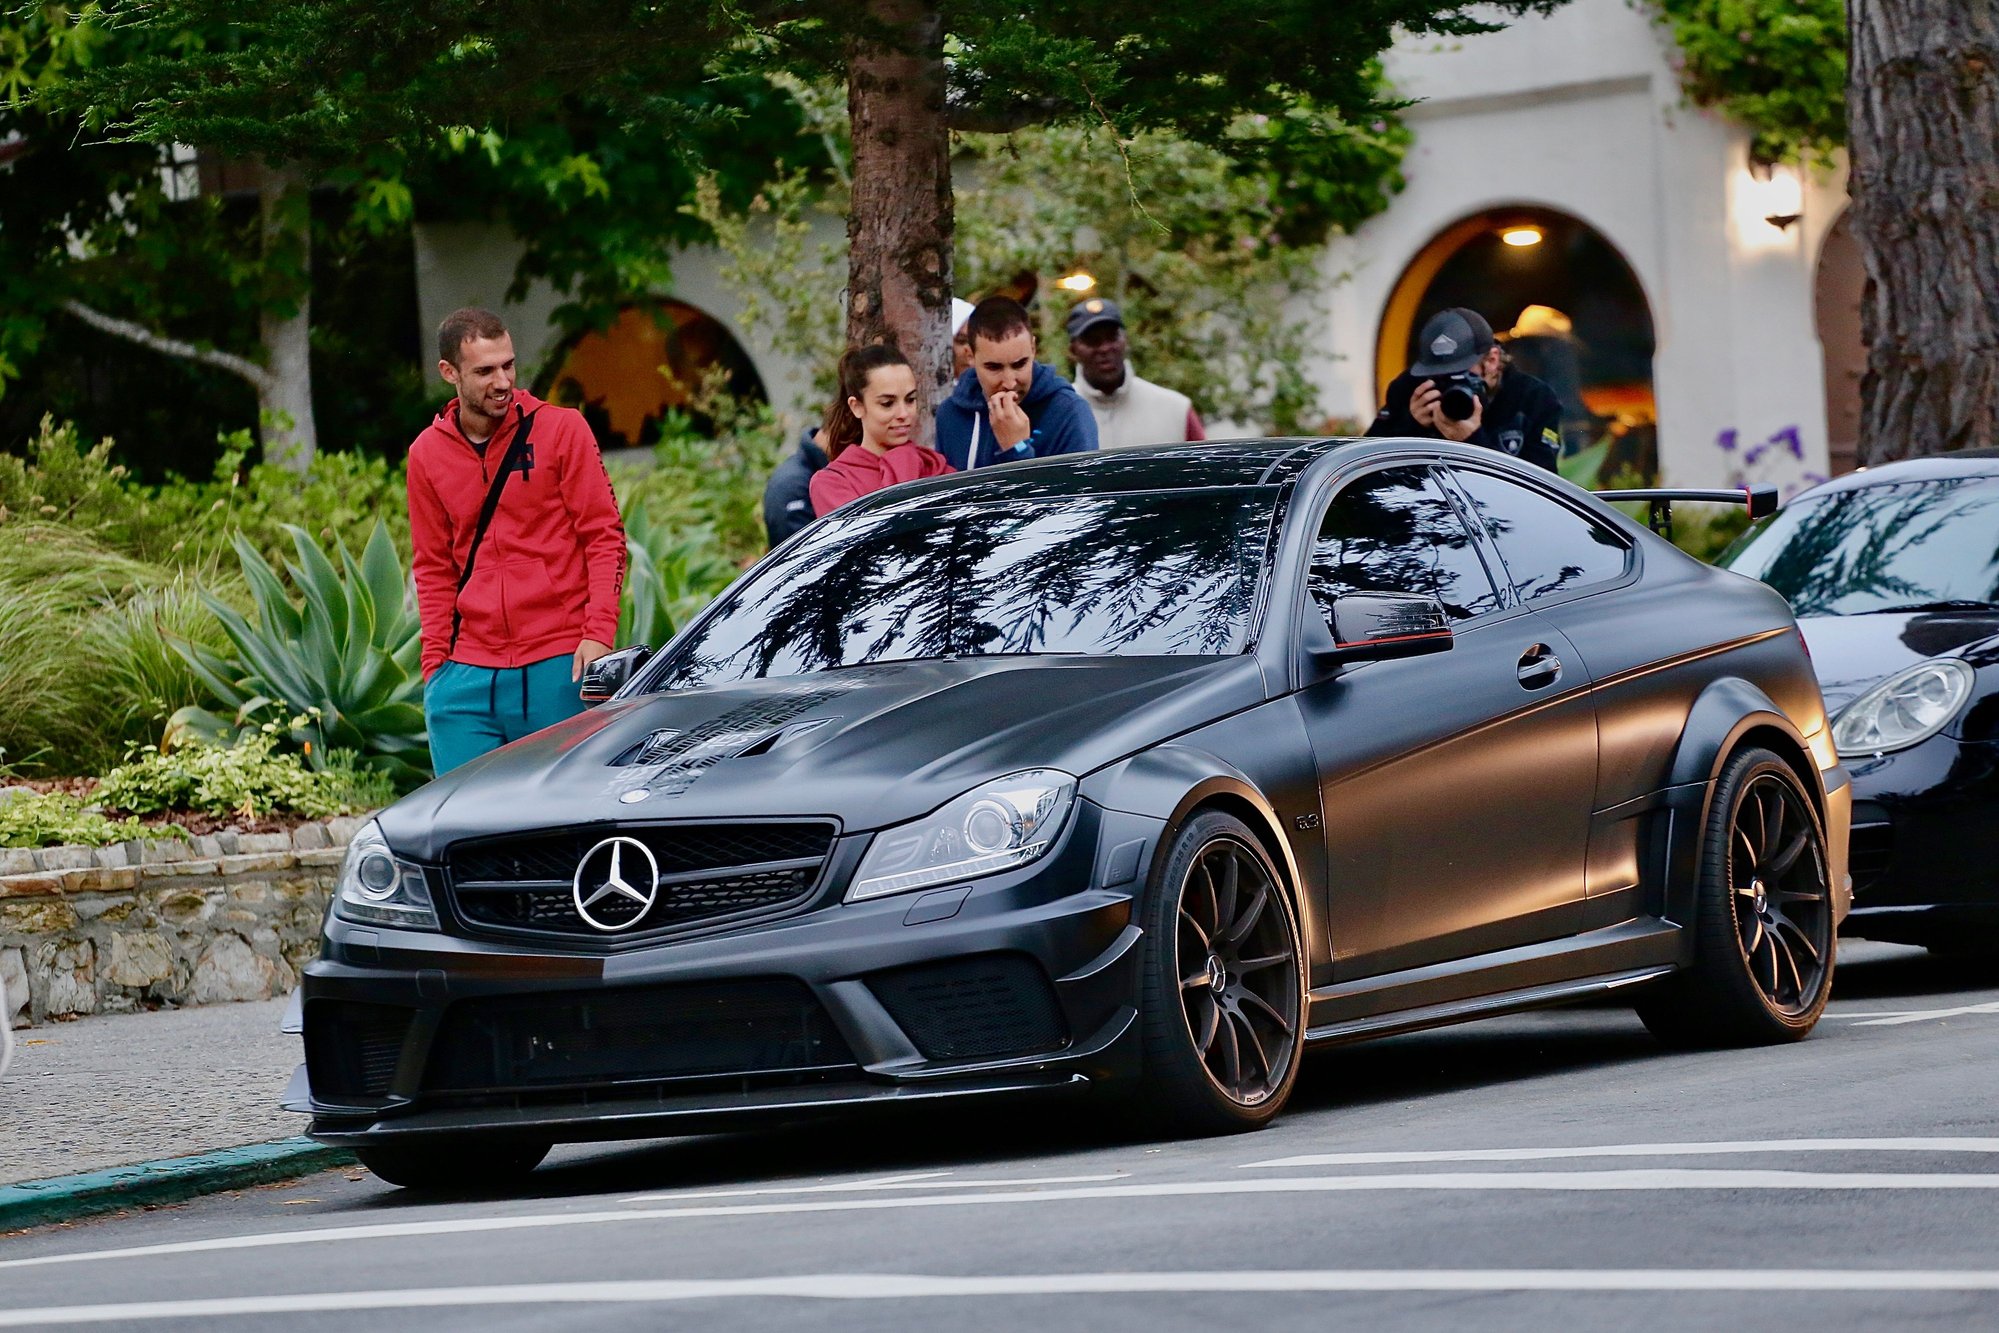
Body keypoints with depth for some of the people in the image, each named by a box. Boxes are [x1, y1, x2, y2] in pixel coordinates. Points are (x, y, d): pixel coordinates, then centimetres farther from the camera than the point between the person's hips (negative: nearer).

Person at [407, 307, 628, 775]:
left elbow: (604, 535, 0)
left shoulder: (560, 429, 1)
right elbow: (433, 568, 13)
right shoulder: (427, 454, 9)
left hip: (559, 666, -3)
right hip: (468, 676, 3)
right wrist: (435, 661, 2)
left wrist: (598, 632, -11)